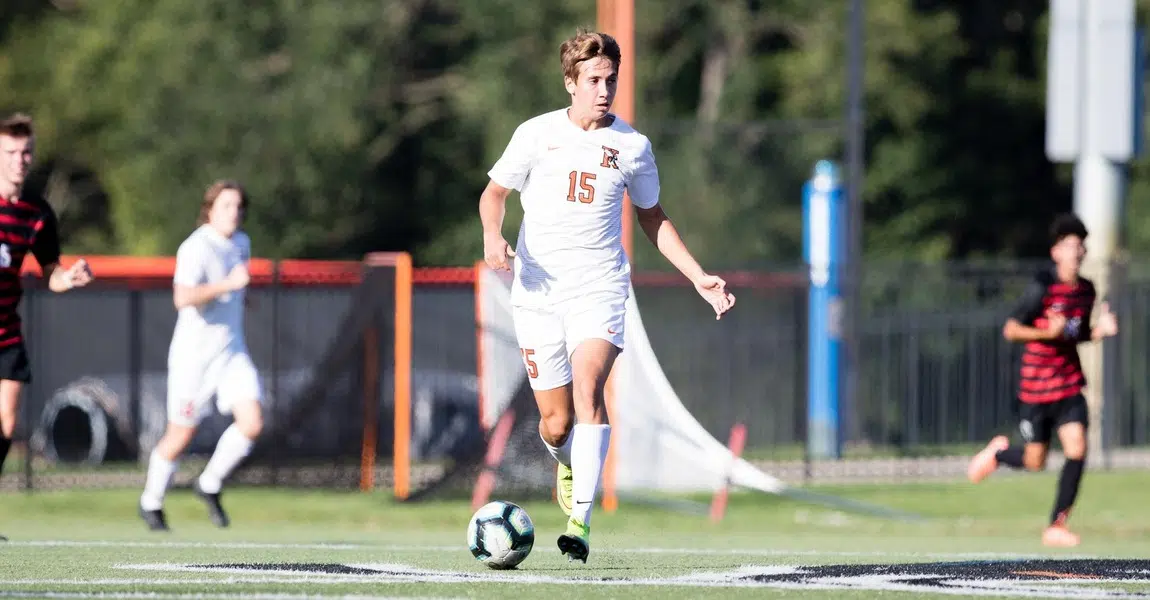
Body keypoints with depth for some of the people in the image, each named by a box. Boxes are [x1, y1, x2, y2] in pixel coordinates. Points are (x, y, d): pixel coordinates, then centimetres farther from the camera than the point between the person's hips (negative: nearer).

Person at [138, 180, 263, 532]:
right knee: (181, 437, 4)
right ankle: (151, 503, 28)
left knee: (251, 424, -11)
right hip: (194, 357, -6)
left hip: (232, 353, 6)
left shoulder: (241, 243, 9)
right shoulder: (196, 248, -18)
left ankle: (210, 486, 11)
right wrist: (228, 284, -35)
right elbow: (183, 298, -33)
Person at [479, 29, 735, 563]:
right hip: (538, 293, 1)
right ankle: (568, 463, 40)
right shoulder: (537, 134, 2)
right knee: (556, 424, 0)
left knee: (588, 386, -26)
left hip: (600, 289, -1)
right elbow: (494, 191, 12)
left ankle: (581, 521, -31)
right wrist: (492, 235, -11)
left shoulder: (631, 145, 5)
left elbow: (651, 217, 18)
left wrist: (698, 277, 10)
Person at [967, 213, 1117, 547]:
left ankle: (1056, 526, -2)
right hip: (1036, 386, -4)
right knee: (1035, 462, 3)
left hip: (1070, 386, 4)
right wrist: (1048, 333, -28)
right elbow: (1010, 330, -13)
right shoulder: (1043, 288, -15)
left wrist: (1100, 331, -2)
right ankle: (998, 453, 39)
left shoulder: (1087, 291, 4)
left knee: (1077, 448, -14)